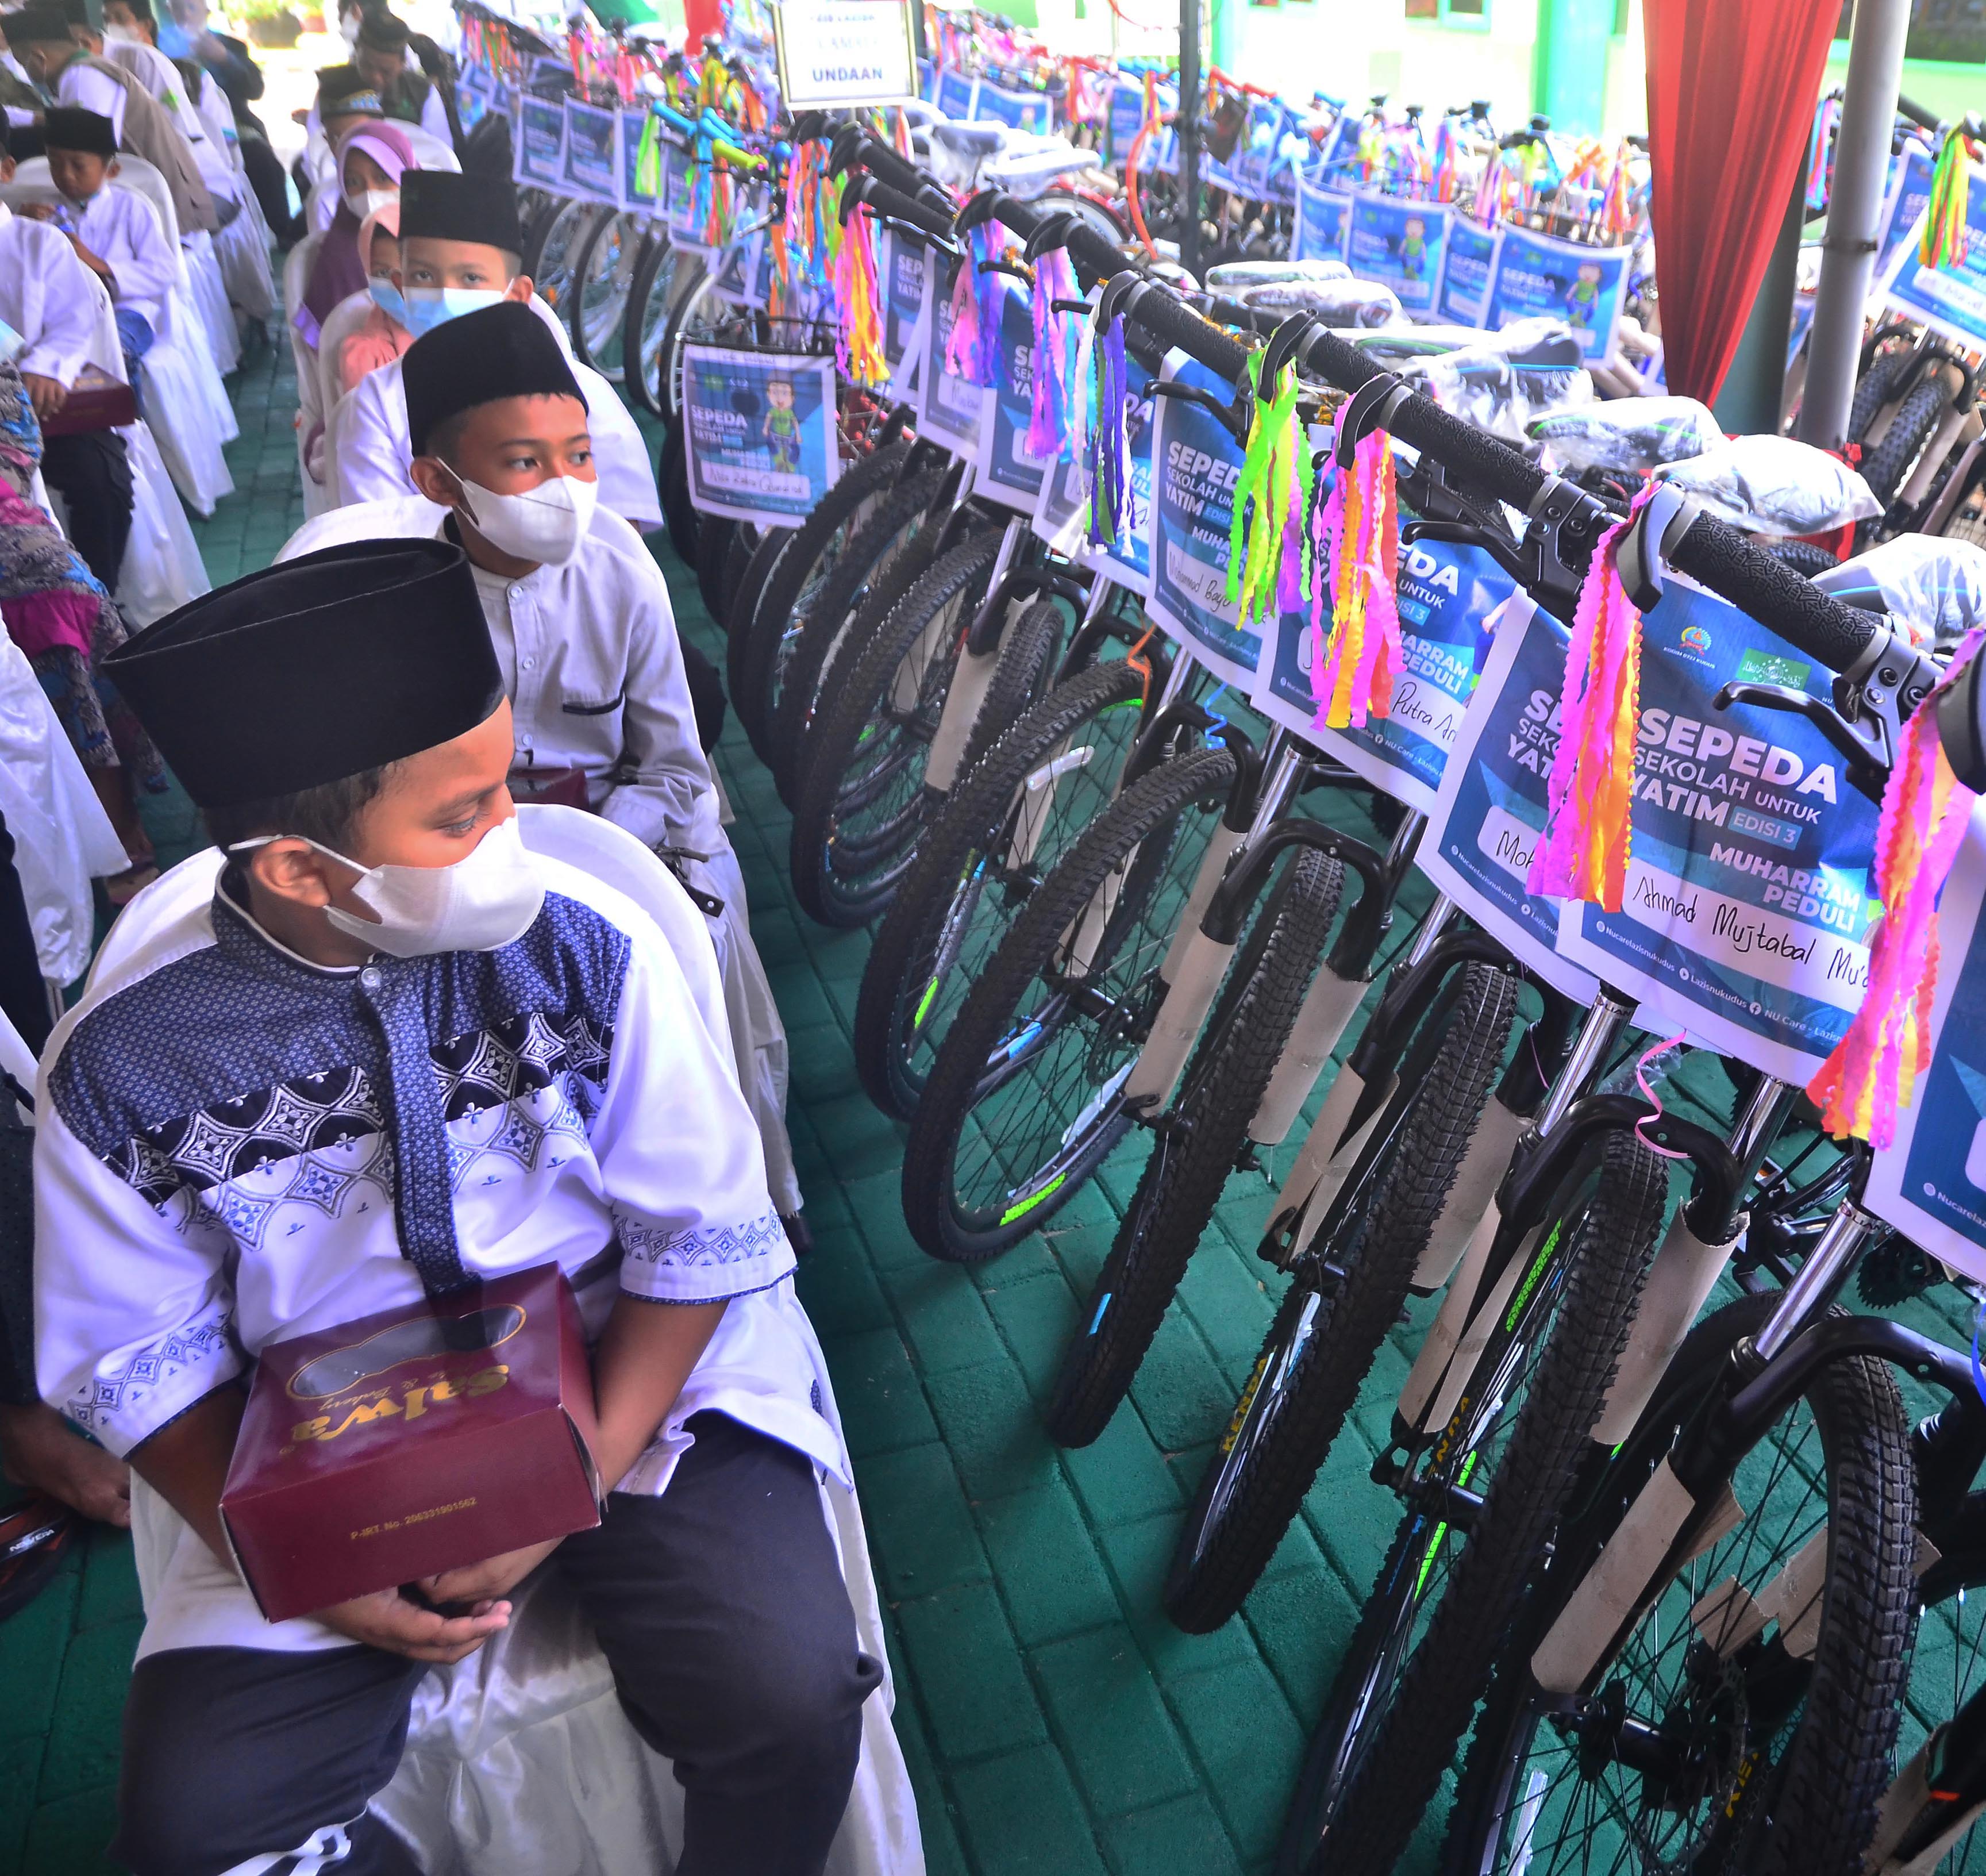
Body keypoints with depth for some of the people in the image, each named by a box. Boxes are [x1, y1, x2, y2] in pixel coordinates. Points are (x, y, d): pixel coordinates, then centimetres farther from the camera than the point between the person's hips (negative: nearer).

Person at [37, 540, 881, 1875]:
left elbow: (702, 1238, -7)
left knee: (786, 1701, -20)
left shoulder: (586, 944, -14)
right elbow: (141, 1364, 1)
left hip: (629, 1384, -1)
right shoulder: (122, 1063, -11)